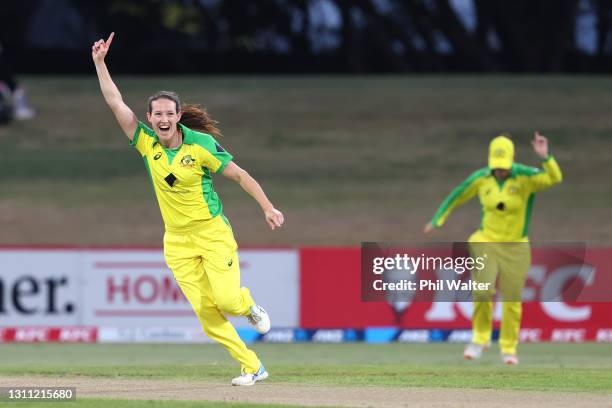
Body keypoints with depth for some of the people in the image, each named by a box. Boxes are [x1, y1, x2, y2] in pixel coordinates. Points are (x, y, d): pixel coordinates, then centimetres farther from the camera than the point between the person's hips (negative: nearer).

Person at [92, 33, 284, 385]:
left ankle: (250, 307, 24)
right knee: (204, 310, -4)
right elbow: (116, 103, -3)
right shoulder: (147, 143, -2)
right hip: (177, 240, 4)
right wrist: (100, 63, -8)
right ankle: (252, 367, 5)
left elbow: (239, 174, -7)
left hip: (213, 232, -3)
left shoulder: (200, 144, -12)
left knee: (227, 299, -14)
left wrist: (268, 208, -10)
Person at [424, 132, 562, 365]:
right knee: (482, 291, -16)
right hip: (487, 242, 1)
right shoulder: (481, 179, -6)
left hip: (516, 247, -1)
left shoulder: (525, 178, -14)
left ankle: (509, 348, 22)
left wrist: (545, 157, -47)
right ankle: (480, 339, 7)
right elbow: (457, 196, 10)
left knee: (512, 300, 4)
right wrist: (437, 221, 16)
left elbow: (555, 178, -30)